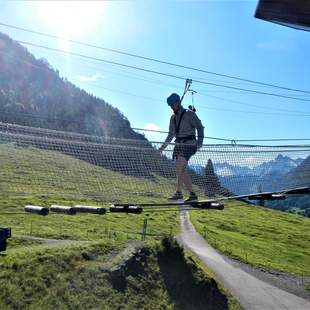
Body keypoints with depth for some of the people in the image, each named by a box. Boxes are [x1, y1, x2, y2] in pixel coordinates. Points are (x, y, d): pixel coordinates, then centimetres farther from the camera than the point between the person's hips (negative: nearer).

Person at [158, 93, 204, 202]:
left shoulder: (189, 114, 0)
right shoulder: (173, 117, 18)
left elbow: (199, 127, -6)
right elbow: (171, 134, 23)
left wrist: (199, 141, -18)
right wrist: (163, 146, 15)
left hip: (188, 144, -7)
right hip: (179, 144, 7)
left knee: (180, 167, -20)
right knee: (183, 171, 2)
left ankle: (178, 192, -18)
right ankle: (193, 194, 7)